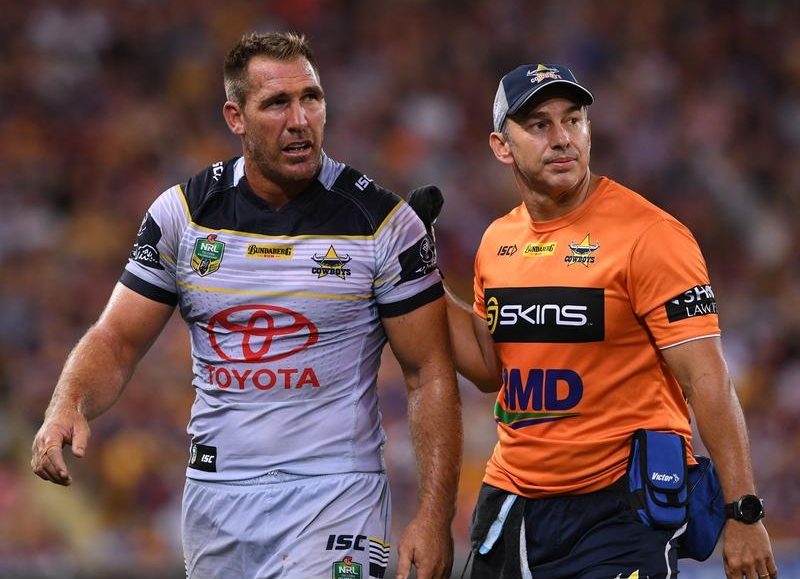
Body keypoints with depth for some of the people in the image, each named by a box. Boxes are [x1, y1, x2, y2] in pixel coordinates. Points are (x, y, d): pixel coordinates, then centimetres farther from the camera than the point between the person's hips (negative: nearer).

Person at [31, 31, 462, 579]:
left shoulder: (381, 220, -6)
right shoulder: (183, 212, 3)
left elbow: (431, 374, -5)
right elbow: (118, 340, 5)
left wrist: (435, 516, -12)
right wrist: (67, 407, -17)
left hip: (333, 495, -3)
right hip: (215, 494, 3)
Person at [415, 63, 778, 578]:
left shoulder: (648, 235, -12)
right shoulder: (497, 242, 9)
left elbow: (707, 380, -15)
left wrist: (744, 514, -20)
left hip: (620, 508, -6)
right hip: (512, 499, 6)